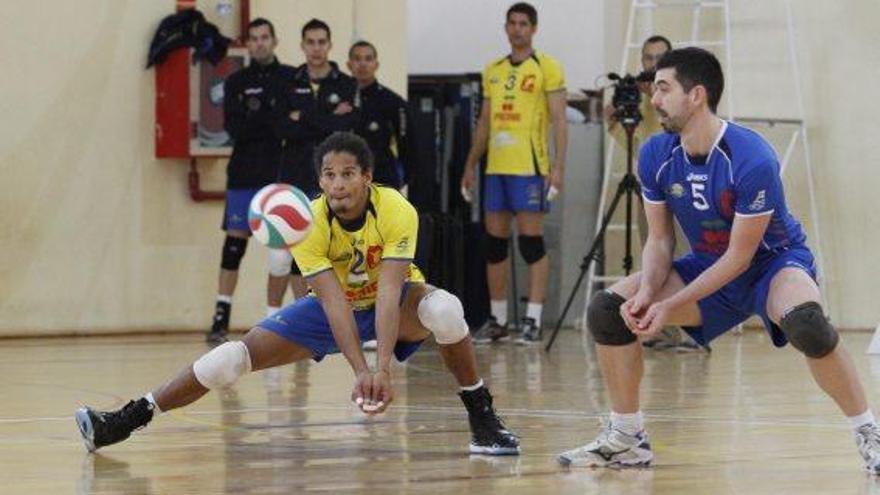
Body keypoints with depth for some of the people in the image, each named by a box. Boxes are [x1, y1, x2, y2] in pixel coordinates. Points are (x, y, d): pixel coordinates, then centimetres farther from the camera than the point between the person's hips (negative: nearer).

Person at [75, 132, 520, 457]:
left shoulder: (397, 212, -30)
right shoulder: (308, 224, -26)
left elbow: (389, 293, -38)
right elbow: (334, 301, -34)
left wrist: (383, 367, -51)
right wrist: (359, 370, -48)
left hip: (395, 303, -1)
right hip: (335, 307, 1)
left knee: (443, 308, -37)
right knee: (238, 354, -15)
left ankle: (482, 419, -19)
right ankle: (128, 418, -8)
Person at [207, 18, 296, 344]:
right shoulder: (236, 83, 7)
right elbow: (235, 129, -5)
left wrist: (256, 122, -13)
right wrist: (277, 121, -13)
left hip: (282, 174, 0)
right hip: (244, 175, 0)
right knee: (234, 243, -4)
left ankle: (273, 320, 7)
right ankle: (221, 316, -1)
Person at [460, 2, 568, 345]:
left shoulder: (547, 68, -2)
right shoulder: (493, 71, 15)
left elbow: (559, 120, -7)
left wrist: (558, 166, -16)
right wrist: (471, 166, 17)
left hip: (530, 167, -6)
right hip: (496, 168, 6)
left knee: (531, 242, -6)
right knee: (494, 243, 8)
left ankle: (533, 320, -4)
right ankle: (497, 320, 15)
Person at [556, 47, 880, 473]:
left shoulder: (752, 160, -29)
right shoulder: (656, 156, -11)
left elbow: (739, 256, -23)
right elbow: (659, 239, -1)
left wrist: (672, 305, -26)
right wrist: (648, 290, -21)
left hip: (773, 262, -6)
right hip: (708, 264, 6)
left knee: (806, 323, -39)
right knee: (605, 310, -9)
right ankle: (626, 438, 5)